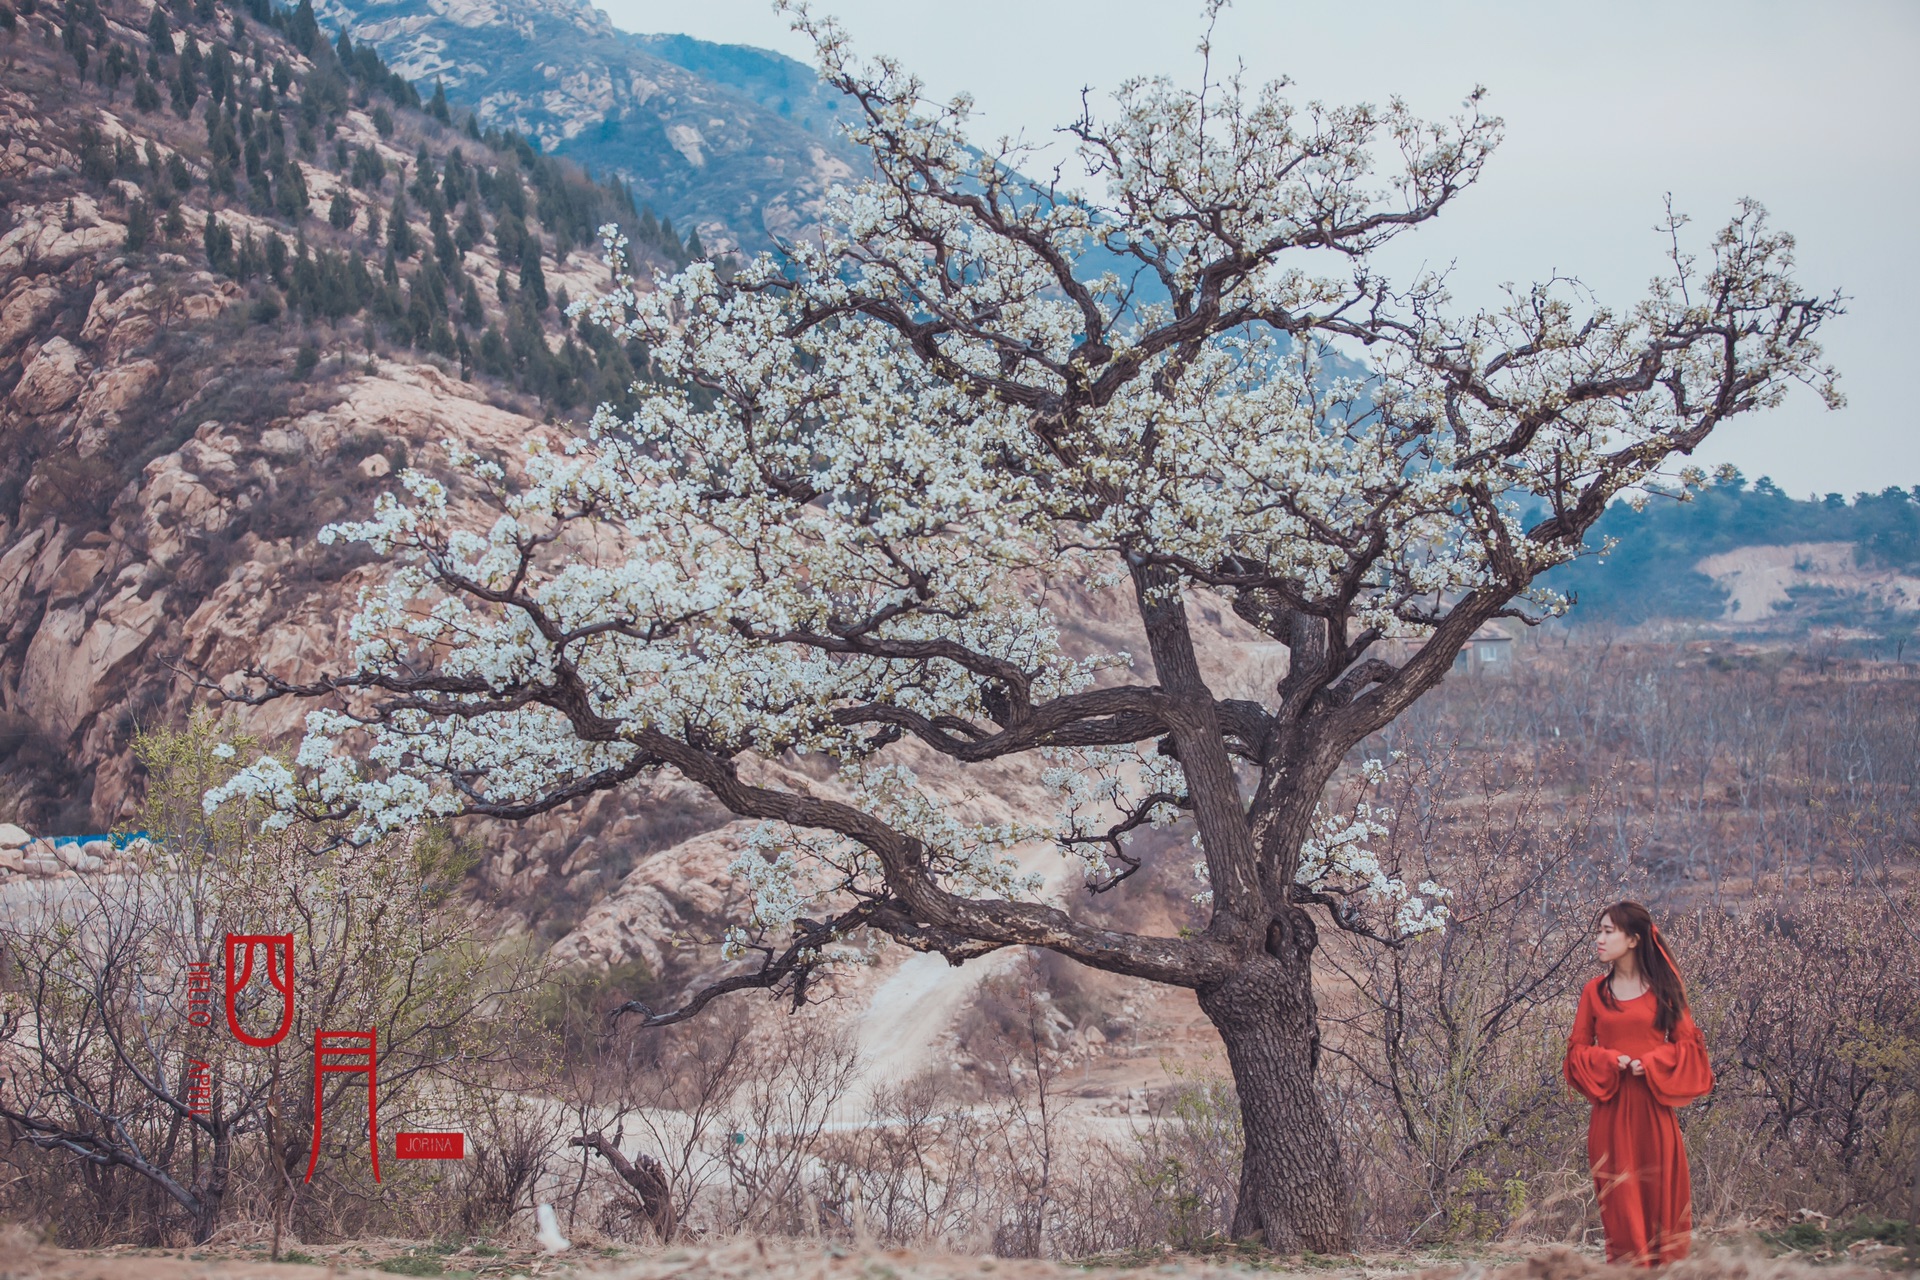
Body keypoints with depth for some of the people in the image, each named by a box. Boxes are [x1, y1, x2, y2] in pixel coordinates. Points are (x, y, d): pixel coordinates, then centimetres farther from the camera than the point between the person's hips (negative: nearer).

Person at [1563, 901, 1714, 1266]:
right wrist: (1610, 1061, -11)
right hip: (1610, 1110, 1)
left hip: (1653, 1108, -1)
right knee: (1620, 1201, -2)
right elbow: (1577, 1048, 8)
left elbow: (1686, 1043, 3)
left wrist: (1650, 1063, -12)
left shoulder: (1664, 988, 3)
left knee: (1660, 1194, 0)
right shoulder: (1595, 992, 7)